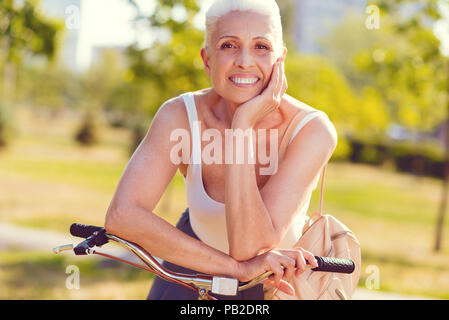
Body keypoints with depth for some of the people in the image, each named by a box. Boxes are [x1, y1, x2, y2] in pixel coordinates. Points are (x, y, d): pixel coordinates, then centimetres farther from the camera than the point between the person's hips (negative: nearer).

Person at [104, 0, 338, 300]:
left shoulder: (313, 130, -27)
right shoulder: (181, 115, -22)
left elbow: (249, 246, -35)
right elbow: (122, 215, -35)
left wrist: (243, 125, -38)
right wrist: (236, 266, -41)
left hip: (284, 281, -1)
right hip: (195, 267, 1)